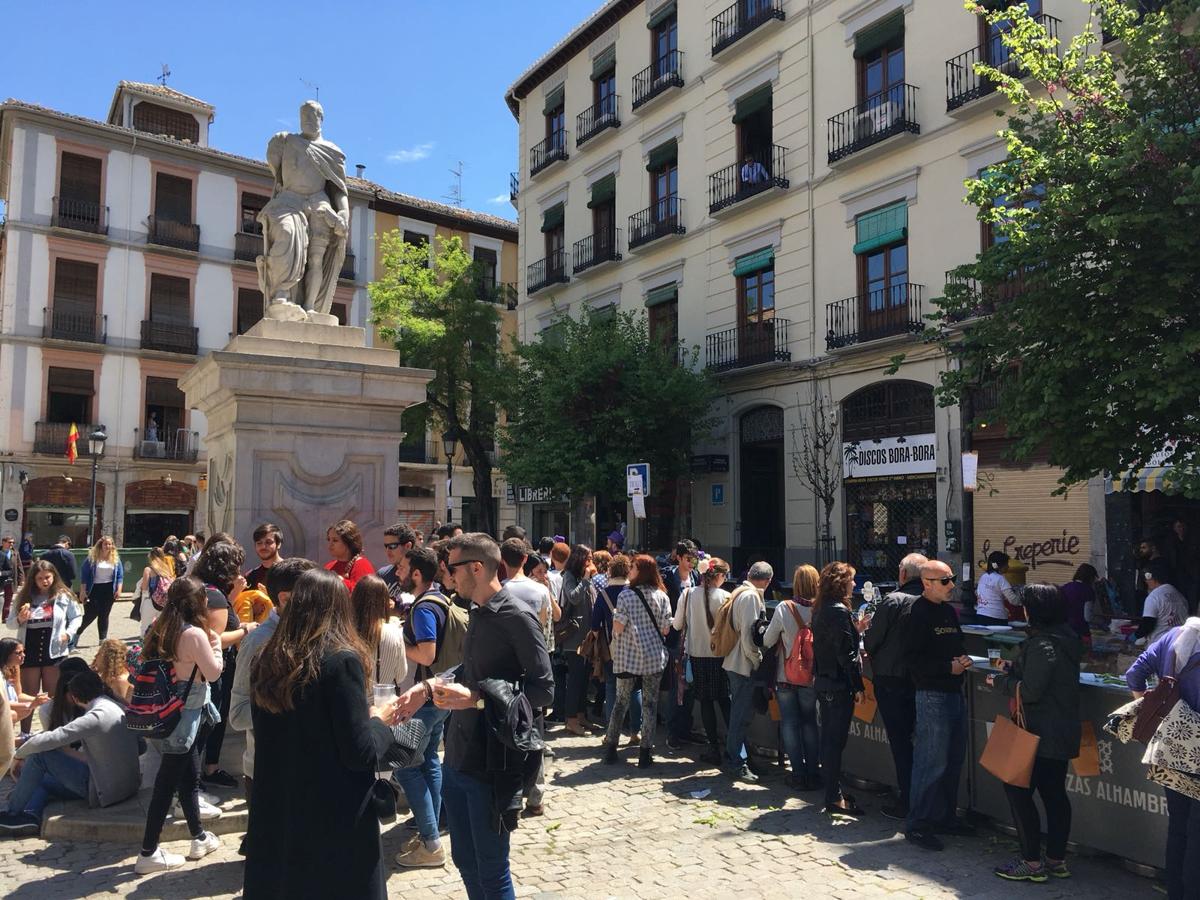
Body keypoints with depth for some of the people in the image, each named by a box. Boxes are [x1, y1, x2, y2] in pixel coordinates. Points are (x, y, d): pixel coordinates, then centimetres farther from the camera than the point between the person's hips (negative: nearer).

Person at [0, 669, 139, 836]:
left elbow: (47, 741, -19)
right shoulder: (117, 706, 7)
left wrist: (20, 753, 1)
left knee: (40, 755, -3)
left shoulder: (96, 717, -20)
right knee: (43, 780, 18)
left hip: (106, 791, -9)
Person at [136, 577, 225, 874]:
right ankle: (148, 854, 10)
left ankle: (199, 838, 33)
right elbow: (213, 672, -12)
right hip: (184, 717, -9)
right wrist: (215, 644, 3)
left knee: (189, 777, 19)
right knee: (167, 783, 1)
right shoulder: (195, 634, -21)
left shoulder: (162, 628, 3)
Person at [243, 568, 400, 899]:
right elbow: (360, 753, -18)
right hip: (335, 817, -5)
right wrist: (380, 721, 1)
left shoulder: (268, 660, 0)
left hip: (275, 810, 6)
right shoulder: (341, 660, -18)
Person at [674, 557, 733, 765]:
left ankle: (714, 747, 13)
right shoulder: (724, 596, -13)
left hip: (696, 653, 2)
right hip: (719, 653, -2)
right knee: (724, 700, 11)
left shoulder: (688, 594, -5)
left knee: (705, 701, 10)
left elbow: (677, 624, 2)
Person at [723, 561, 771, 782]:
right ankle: (736, 764, 6)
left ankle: (734, 758, 27)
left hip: (734, 662, 10)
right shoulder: (751, 596, -17)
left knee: (739, 714, 18)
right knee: (742, 715, -2)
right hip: (744, 664, -10)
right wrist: (758, 662, -13)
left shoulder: (739, 592, 12)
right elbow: (748, 635, -22)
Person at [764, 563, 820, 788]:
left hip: (786, 677, -1)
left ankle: (799, 774, 11)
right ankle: (813, 773, 18)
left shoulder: (784, 608, -15)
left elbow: (767, 641, -5)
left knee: (790, 723, 9)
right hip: (812, 677, 2)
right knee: (810, 723, 16)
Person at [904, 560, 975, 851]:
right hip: (932, 695, -9)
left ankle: (945, 816, 29)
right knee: (932, 760, -6)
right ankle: (917, 824, 4)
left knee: (954, 759, 16)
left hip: (954, 691, 9)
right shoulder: (919, 613, -14)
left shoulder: (949, 610, 14)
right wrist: (949, 667, -20)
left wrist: (963, 659, 4)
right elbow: (913, 658, -18)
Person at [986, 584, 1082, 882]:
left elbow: (1030, 691, -22)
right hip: (1063, 732, 10)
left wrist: (1001, 681, -8)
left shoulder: (1042, 645, -22)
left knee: (1018, 790, -1)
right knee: (1054, 793, 15)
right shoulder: (1064, 638, 9)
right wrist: (1012, 669, 9)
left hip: (1042, 734, -10)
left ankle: (1032, 862, 5)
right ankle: (1057, 860, 23)